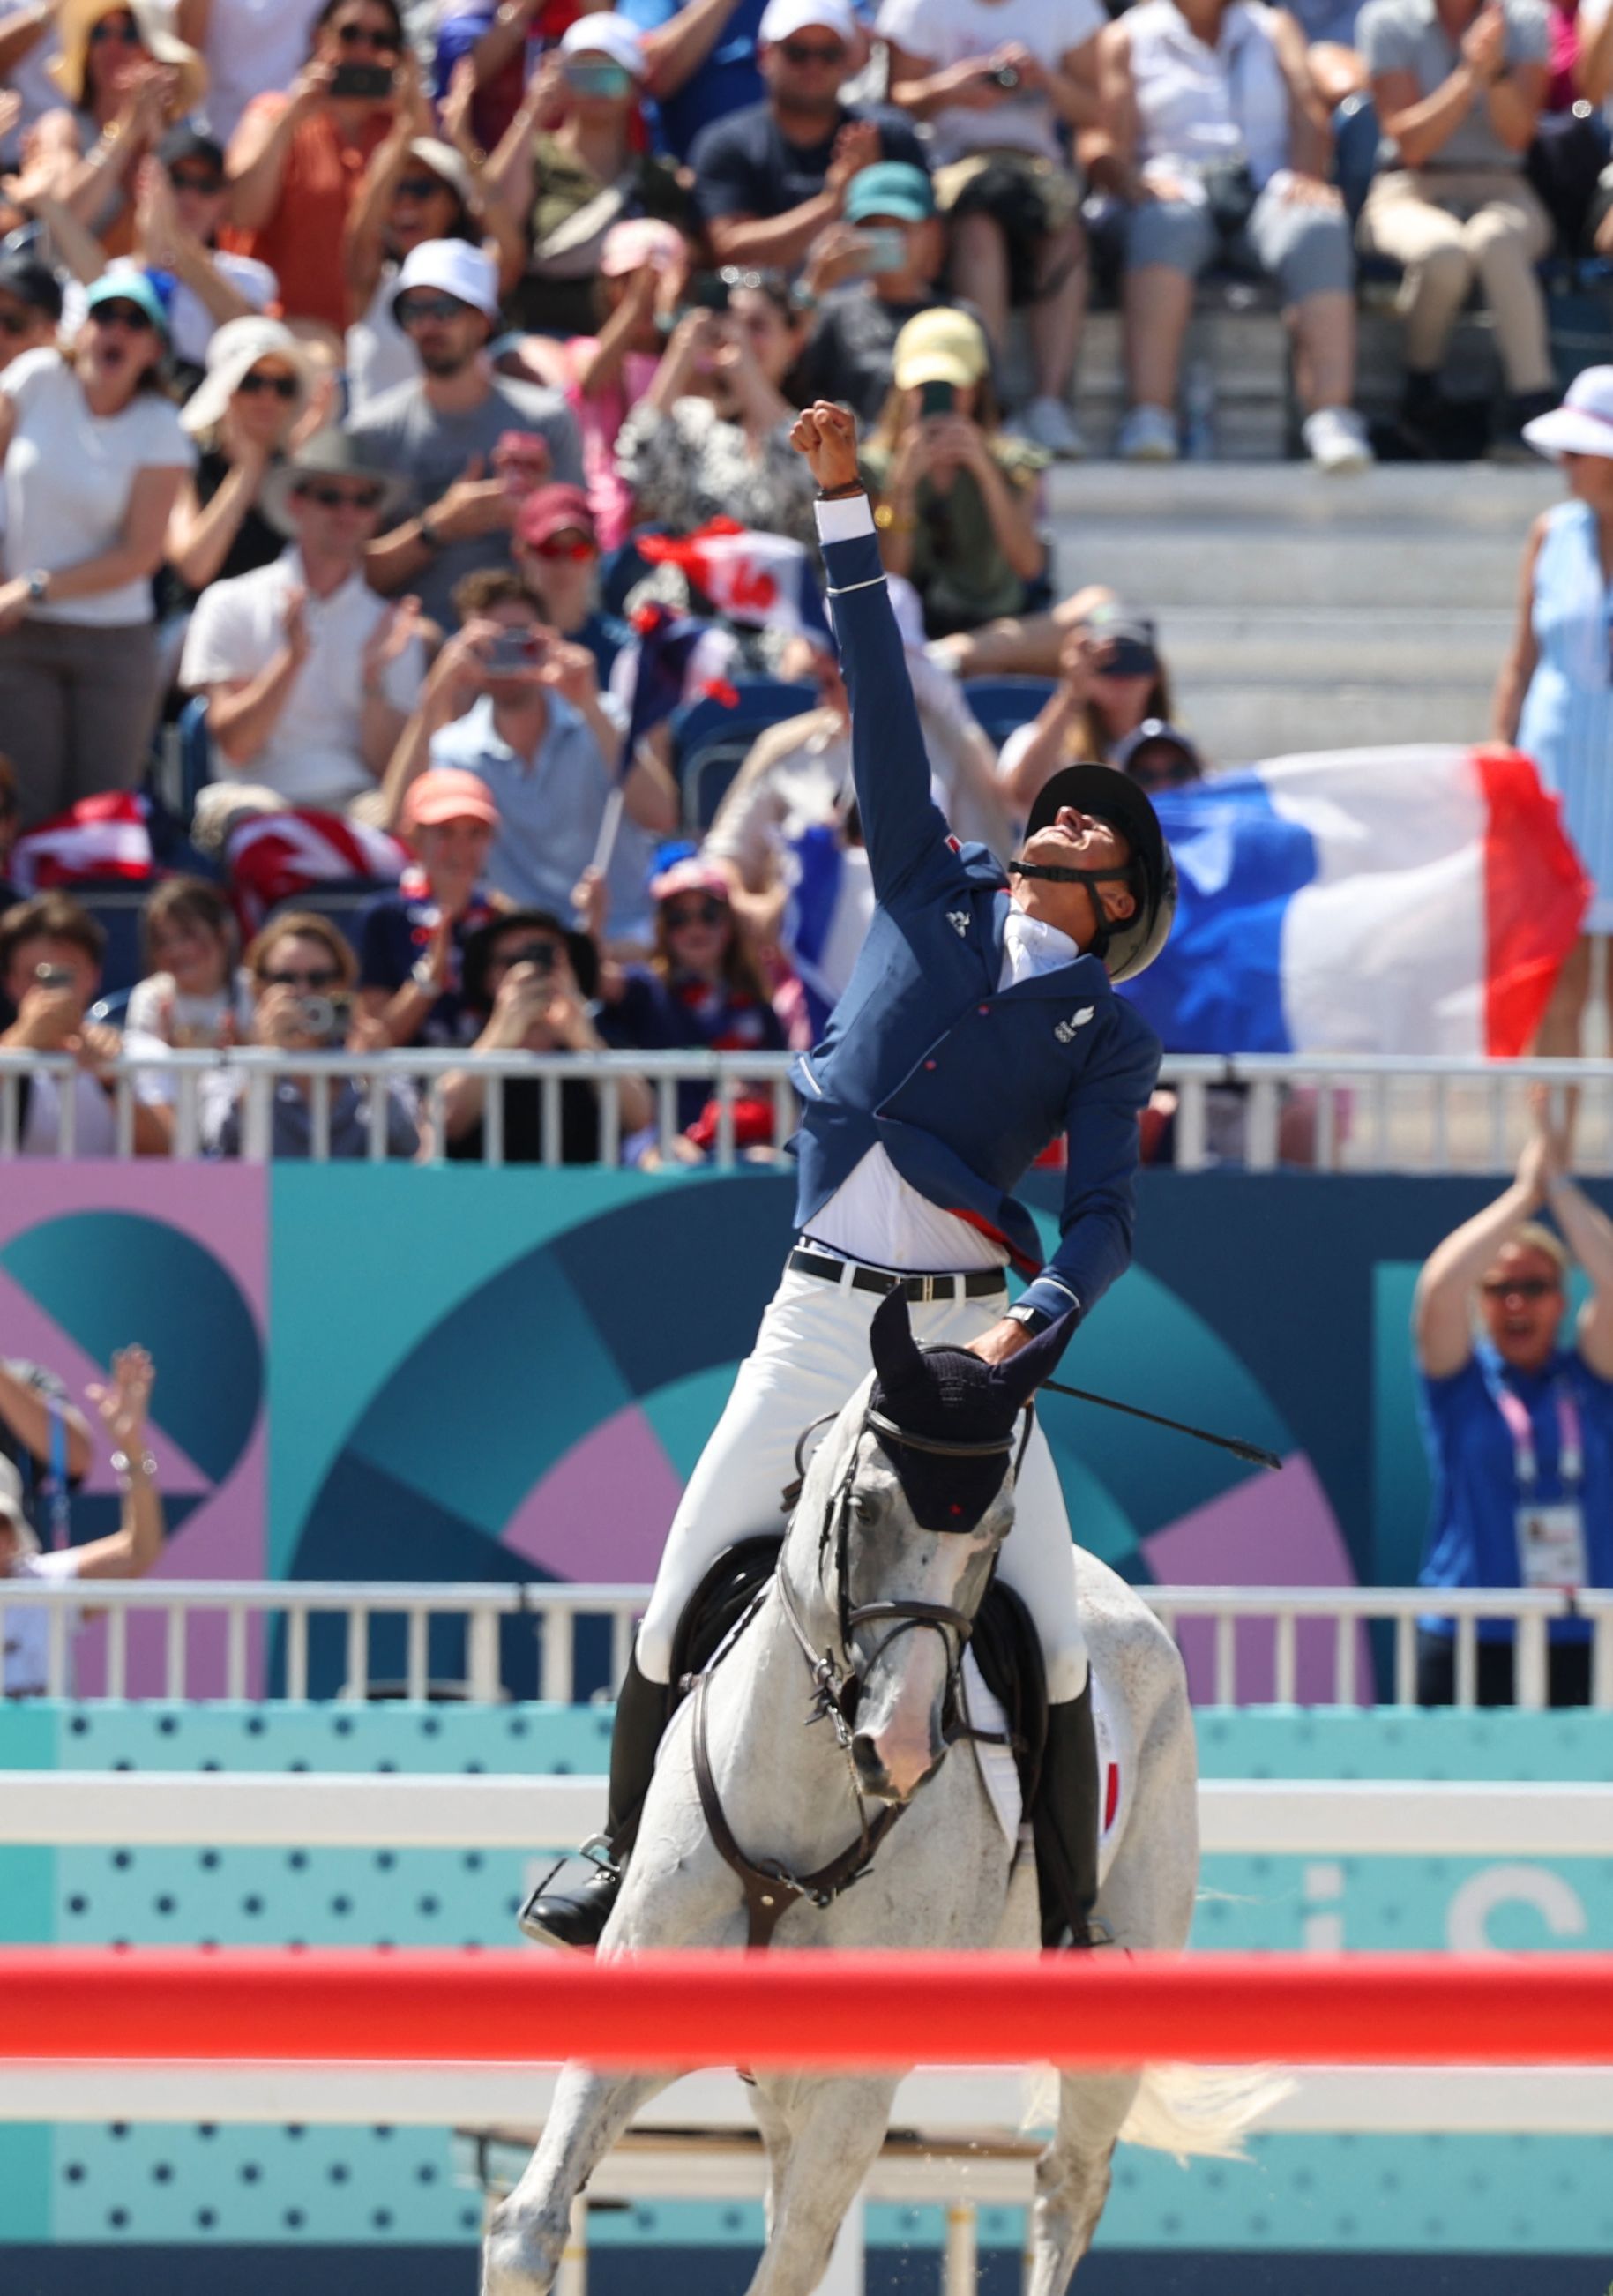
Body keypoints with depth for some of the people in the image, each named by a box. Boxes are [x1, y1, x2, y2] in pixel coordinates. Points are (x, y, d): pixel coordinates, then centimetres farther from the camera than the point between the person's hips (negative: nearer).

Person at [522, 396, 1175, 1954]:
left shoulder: (1108, 1035, 7)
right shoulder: (934, 893, 12)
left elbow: (1104, 1214, -2)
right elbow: (882, 704, 10)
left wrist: (1042, 1315, -22)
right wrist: (844, 511, 6)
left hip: (971, 1329, -2)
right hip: (821, 1314, 2)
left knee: (1053, 1632, -9)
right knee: (680, 1599, 0)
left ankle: (1070, 1915, 5)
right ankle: (627, 1858, 18)